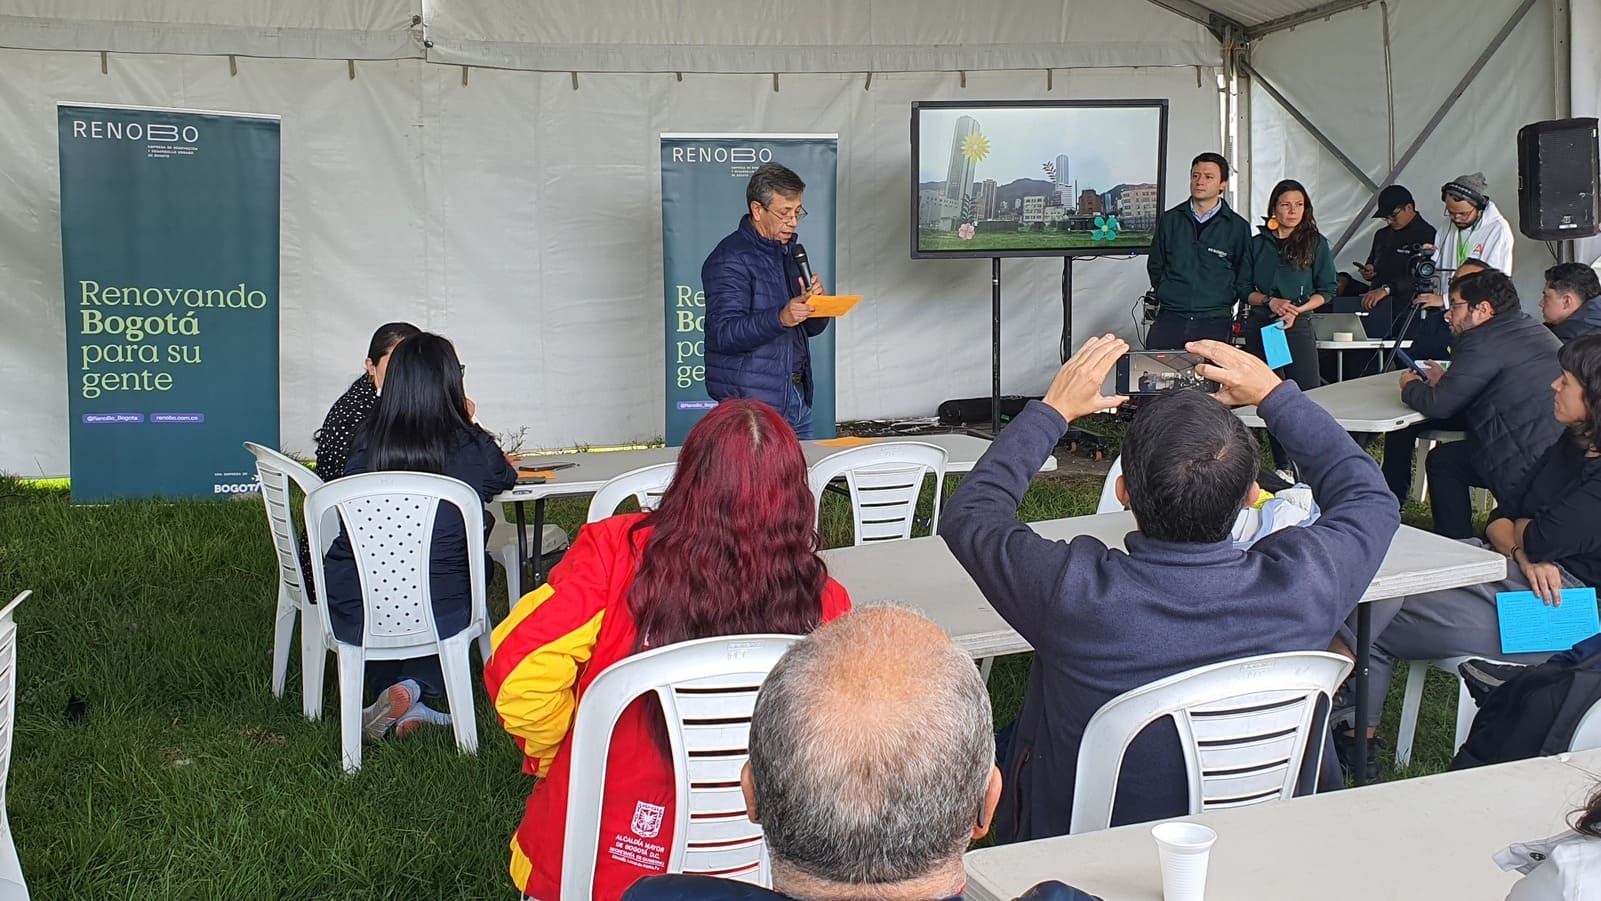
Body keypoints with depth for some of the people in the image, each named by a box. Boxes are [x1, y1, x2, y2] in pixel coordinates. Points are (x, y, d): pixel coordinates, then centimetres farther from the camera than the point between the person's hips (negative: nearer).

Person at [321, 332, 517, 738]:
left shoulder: (366, 443, -4)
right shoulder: (473, 451, -9)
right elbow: (507, 479, 15)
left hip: (350, 617, 2)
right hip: (435, 616, -2)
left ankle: (403, 701, 21)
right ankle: (419, 688, 17)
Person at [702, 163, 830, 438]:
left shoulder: (789, 251, 17)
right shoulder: (729, 259, -10)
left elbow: (811, 328, 18)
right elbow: (724, 333, -20)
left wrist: (815, 303, -5)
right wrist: (780, 318, -34)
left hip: (798, 399, 8)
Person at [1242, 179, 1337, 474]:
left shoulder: (1316, 243, 4)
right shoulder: (1258, 244, 10)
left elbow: (1326, 291, 2)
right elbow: (1245, 288, 8)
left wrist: (1297, 309, -13)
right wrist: (1270, 301, -10)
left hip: (1298, 325, -3)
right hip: (1259, 325, 3)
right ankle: (1281, 467, 15)